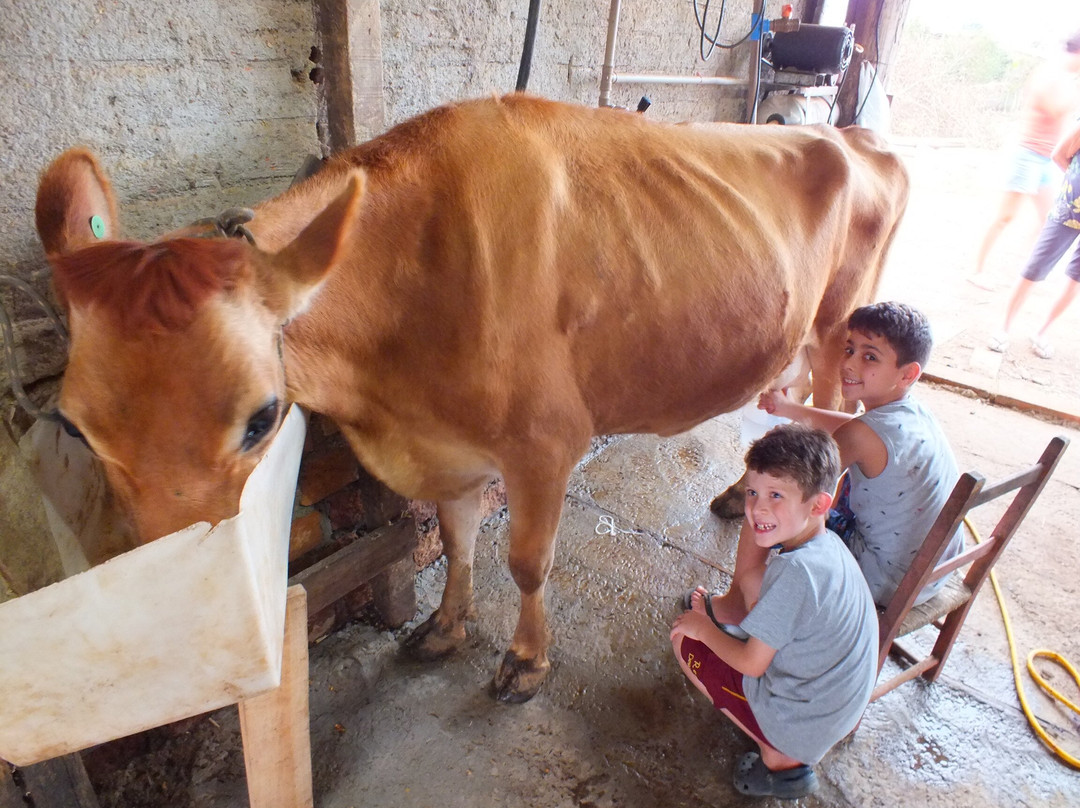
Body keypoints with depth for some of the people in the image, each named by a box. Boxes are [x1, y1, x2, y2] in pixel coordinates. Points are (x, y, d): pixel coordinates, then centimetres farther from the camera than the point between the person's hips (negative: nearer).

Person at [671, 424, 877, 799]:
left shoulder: (796, 569, -30)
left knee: (685, 639, 0)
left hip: (802, 722, -8)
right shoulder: (828, 544, -5)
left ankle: (778, 757, 6)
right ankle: (789, 748, 17)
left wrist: (703, 627, -4)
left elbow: (752, 663, -20)